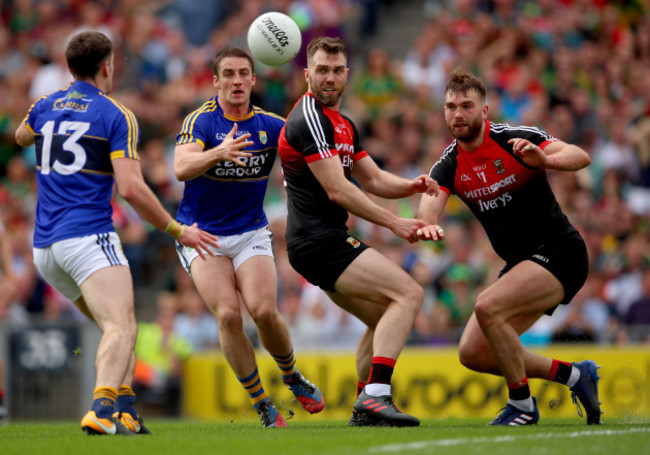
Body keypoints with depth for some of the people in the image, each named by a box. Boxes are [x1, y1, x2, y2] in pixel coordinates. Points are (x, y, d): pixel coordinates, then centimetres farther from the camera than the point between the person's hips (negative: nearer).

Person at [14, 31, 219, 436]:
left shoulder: (46, 107, 14)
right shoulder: (115, 115, -3)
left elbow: (21, 137, 39)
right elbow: (131, 188, -12)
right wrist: (178, 231, -3)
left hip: (45, 246, 7)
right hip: (88, 236, -7)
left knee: (119, 326, 18)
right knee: (121, 329, -20)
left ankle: (126, 412, 2)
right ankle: (103, 410, -44)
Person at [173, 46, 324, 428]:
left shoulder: (270, 125, 0)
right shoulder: (201, 121, -11)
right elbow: (182, 168, -26)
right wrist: (218, 152, -46)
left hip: (250, 233, 2)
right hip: (202, 235, -2)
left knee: (264, 310, -18)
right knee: (228, 314, -19)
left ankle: (291, 375, 12)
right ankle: (261, 404, -4)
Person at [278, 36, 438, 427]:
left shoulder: (344, 125, 19)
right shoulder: (309, 119, -14)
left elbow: (375, 180, 21)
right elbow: (337, 191, -18)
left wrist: (413, 185, 0)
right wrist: (394, 223, -15)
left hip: (329, 241, 10)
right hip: (319, 242, -10)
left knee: (385, 317, 17)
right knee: (409, 293, -19)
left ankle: (365, 408, 17)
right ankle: (375, 395, -29)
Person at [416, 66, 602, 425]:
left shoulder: (516, 140, -14)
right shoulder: (449, 166, 2)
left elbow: (581, 157, -25)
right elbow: (429, 206, -16)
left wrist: (544, 159, -46)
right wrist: (427, 224, -40)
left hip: (558, 253, -8)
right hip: (519, 264, 8)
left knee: (488, 308, -28)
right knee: (472, 353, 1)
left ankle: (522, 406, -11)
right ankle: (573, 375, 15)